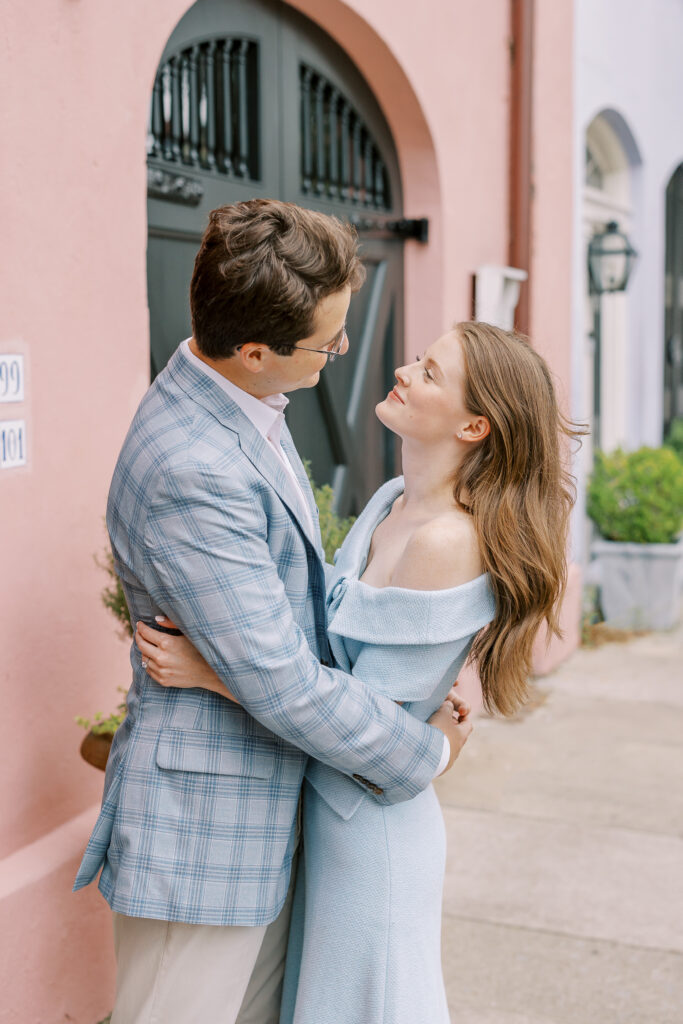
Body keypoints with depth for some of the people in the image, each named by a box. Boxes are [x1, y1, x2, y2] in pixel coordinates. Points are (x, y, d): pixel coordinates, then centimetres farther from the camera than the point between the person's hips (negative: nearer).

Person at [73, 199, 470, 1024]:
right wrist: (424, 751, -10)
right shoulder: (191, 471, -29)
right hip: (200, 833, -9)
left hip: (265, 818, 9)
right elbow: (282, 684, -26)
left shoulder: (249, 405, 3)